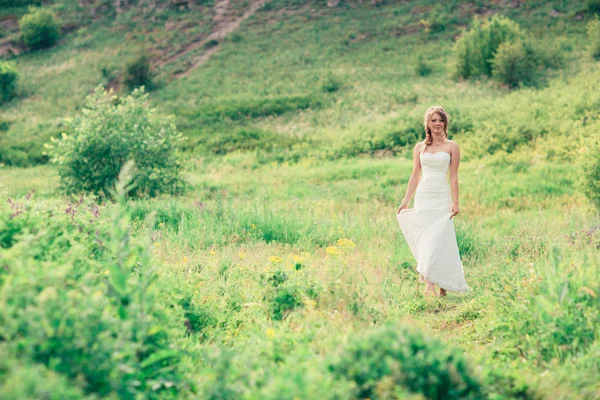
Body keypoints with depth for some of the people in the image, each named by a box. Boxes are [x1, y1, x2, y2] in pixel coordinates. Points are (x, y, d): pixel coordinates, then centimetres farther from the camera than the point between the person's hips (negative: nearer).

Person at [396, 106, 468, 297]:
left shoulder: (451, 147, 3)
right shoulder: (420, 147, 10)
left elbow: (453, 176, 0)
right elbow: (415, 176, 13)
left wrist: (455, 202, -6)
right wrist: (405, 202, 11)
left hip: (442, 199, -2)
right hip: (423, 197, 3)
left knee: (440, 240, -7)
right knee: (424, 240, -3)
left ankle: (442, 283, -1)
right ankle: (429, 283, -3)